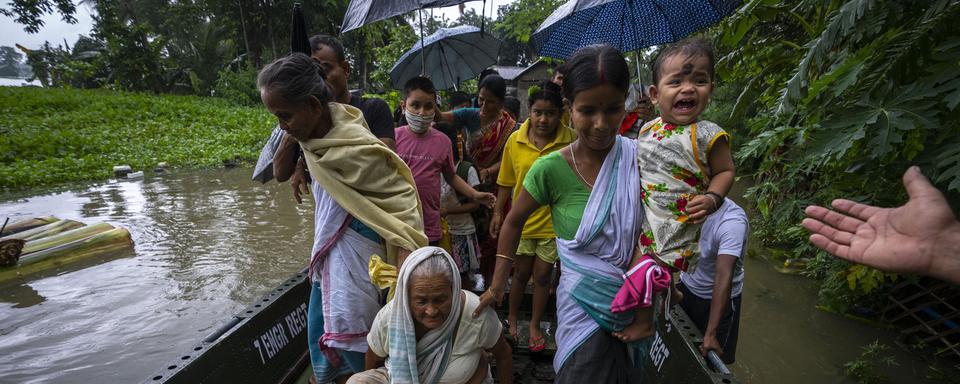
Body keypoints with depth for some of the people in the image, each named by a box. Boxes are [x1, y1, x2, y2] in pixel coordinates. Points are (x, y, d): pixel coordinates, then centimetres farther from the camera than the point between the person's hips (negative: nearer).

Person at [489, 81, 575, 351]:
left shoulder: (571, 140, -13)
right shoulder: (515, 140, -6)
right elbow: (506, 182, 2)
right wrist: (497, 212, 3)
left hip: (554, 222, -1)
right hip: (522, 220, 1)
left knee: (542, 275, 13)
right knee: (521, 273, 16)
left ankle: (535, 325, 35)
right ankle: (512, 317, 41)